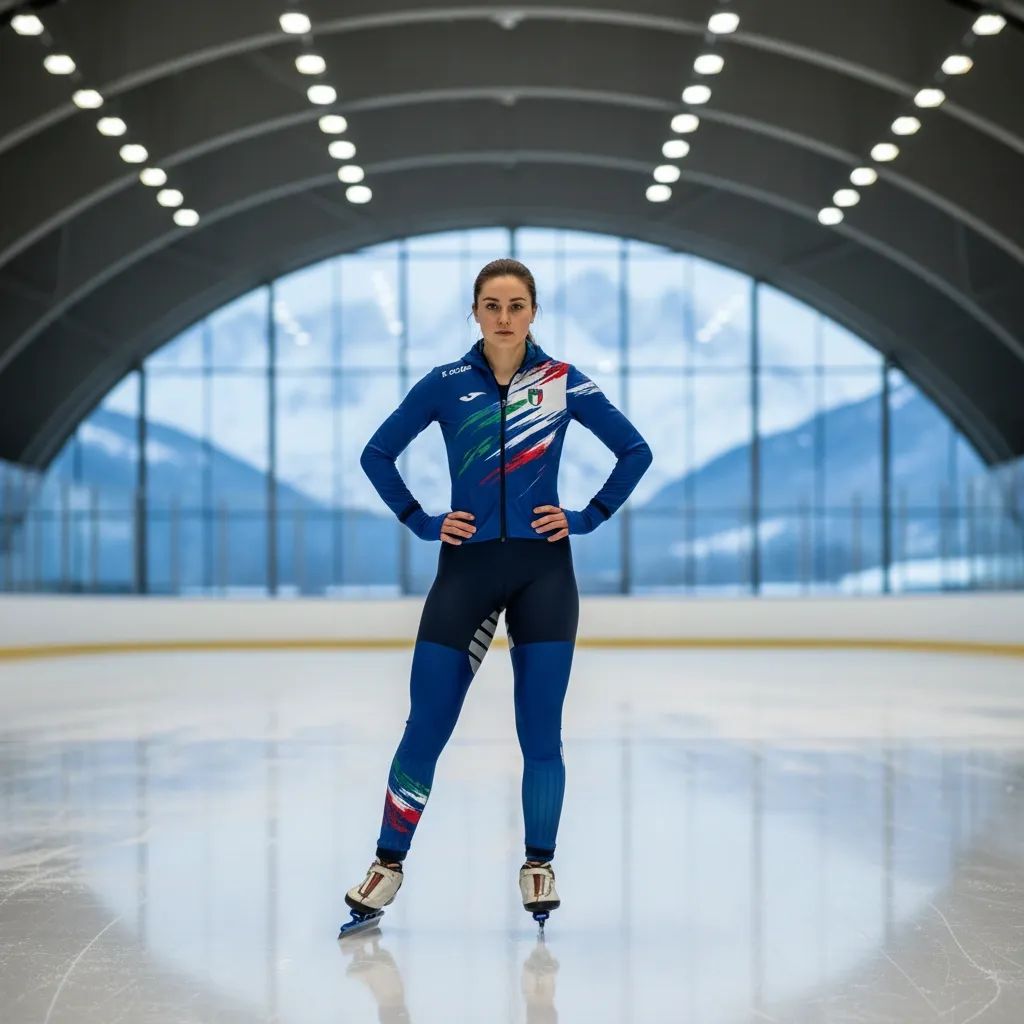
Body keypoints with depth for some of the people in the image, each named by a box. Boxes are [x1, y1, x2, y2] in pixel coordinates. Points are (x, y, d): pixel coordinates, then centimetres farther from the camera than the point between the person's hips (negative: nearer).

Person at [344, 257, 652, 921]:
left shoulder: (563, 382, 2)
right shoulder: (446, 384, 2)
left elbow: (636, 450, 9)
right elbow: (377, 453, 10)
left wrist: (588, 518, 1)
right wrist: (422, 522, 1)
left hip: (543, 573, 0)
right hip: (465, 570, 0)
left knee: (541, 734, 2)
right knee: (426, 728, 0)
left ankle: (539, 866, 15)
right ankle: (389, 864, 12)